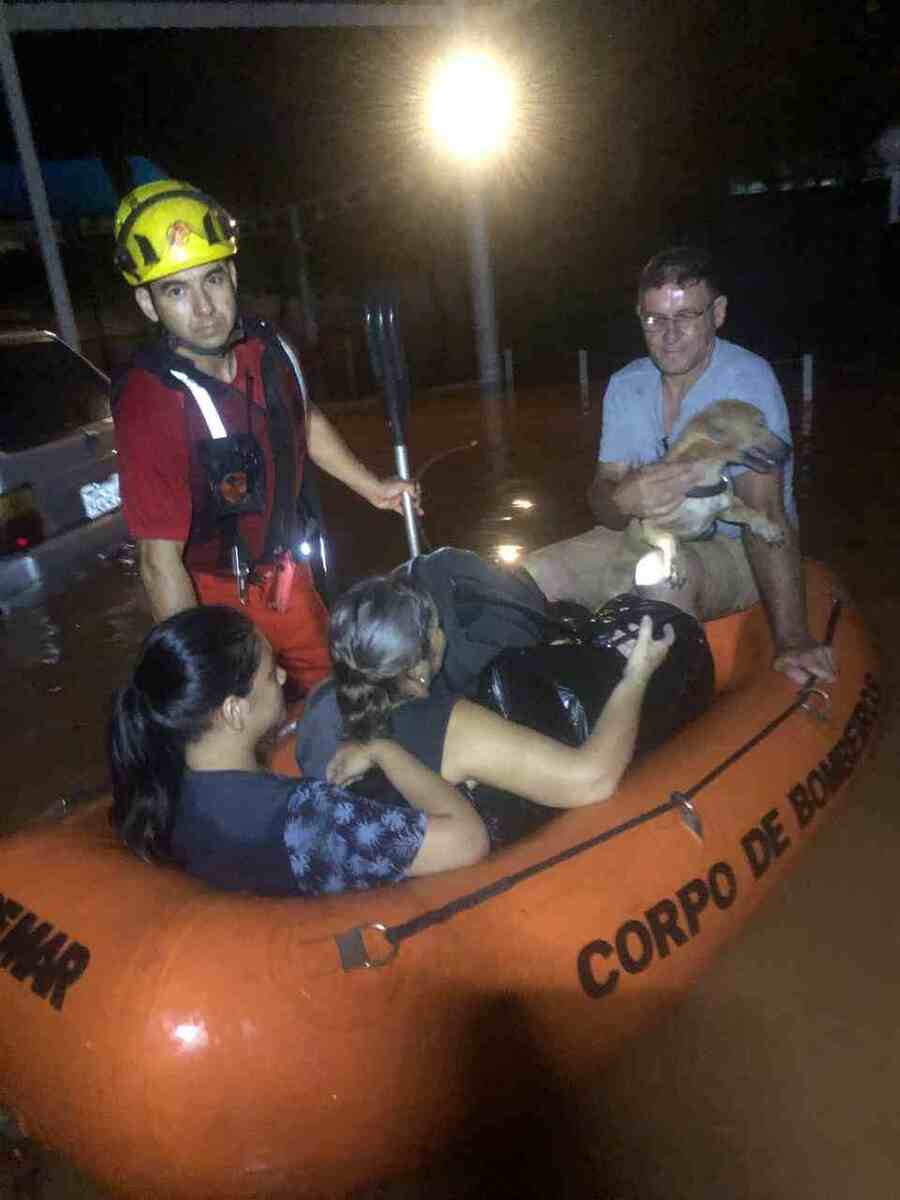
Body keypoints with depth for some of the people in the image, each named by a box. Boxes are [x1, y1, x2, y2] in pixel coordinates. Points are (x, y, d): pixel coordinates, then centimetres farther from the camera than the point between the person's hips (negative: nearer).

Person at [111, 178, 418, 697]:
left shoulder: (265, 345, -12)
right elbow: (161, 562, -28)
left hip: (286, 570, 6)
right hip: (217, 593, -6)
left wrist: (372, 487, 11)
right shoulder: (150, 402, -31)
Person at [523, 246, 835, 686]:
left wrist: (792, 638, -34)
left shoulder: (747, 379, -17)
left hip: (735, 550, -5)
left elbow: (764, 511, -27)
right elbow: (601, 496, -6)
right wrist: (623, 500, -33)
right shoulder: (625, 386, 0)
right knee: (532, 577, -15)